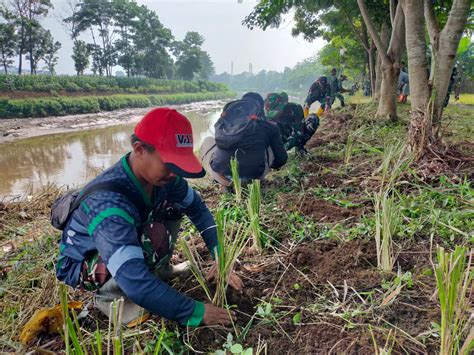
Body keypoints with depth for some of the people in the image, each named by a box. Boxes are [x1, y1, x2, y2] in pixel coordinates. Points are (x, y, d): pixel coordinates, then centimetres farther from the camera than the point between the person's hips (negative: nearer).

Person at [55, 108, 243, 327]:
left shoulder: (160, 174, -19)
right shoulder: (108, 203, -41)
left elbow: (197, 208, -7)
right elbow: (135, 282, -45)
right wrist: (195, 312, -37)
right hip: (81, 265, -7)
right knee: (155, 237, -33)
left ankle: (158, 270, 7)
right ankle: (108, 296, -8)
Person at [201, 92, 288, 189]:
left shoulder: (226, 114, 15)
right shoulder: (269, 126, 10)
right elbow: (281, 158, 12)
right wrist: (269, 164, 37)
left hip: (222, 174, 0)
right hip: (252, 175, 0)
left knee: (208, 141, 31)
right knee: (272, 147, 28)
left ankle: (225, 184, 16)